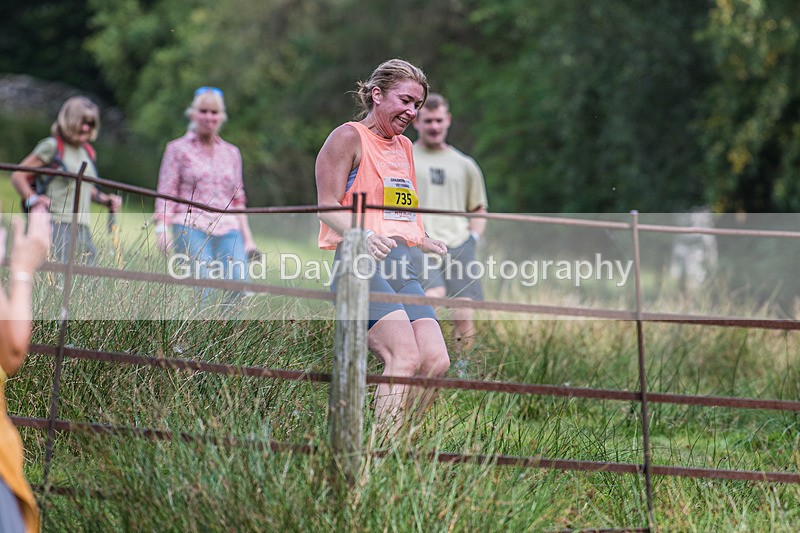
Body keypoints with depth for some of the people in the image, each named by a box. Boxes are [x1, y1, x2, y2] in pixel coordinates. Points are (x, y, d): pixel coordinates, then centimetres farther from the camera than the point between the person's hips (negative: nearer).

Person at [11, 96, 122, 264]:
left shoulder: (87, 152, 19)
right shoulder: (52, 146, -2)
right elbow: (18, 175, -2)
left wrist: (105, 199, 17)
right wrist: (31, 198, -19)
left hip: (83, 228, 7)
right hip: (56, 224, -7)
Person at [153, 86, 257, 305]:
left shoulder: (231, 153, 20)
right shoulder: (178, 149, 9)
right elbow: (166, 194, 3)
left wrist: (247, 237, 16)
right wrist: (162, 229, -10)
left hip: (228, 230, 3)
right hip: (191, 229, -3)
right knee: (202, 289, -18)